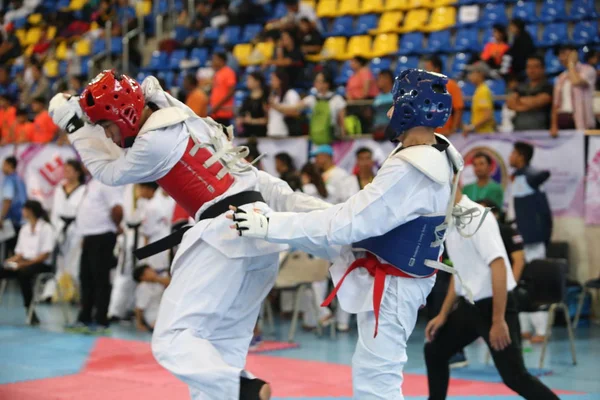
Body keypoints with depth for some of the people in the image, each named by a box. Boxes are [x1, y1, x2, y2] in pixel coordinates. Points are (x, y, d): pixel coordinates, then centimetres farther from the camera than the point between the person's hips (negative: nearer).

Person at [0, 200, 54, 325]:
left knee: (23, 273, -37)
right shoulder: (24, 229, 17)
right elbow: (20, 253, 15)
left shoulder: (46, 228, -4)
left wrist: (26, 263, -21)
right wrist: (13, 260, -7)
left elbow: (45, 255, -11)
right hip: (24, 263, 6)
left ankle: (30, 310, -29)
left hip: (41, 264, -6)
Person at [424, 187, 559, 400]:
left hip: (494, 304, -9)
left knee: (514, 377, -13)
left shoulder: (476, 217, -20)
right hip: (469, 304, 9)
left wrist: (498, 320, -26)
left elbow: (498, 267, -25)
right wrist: (443, 314, 17)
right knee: (435, 351, 18)